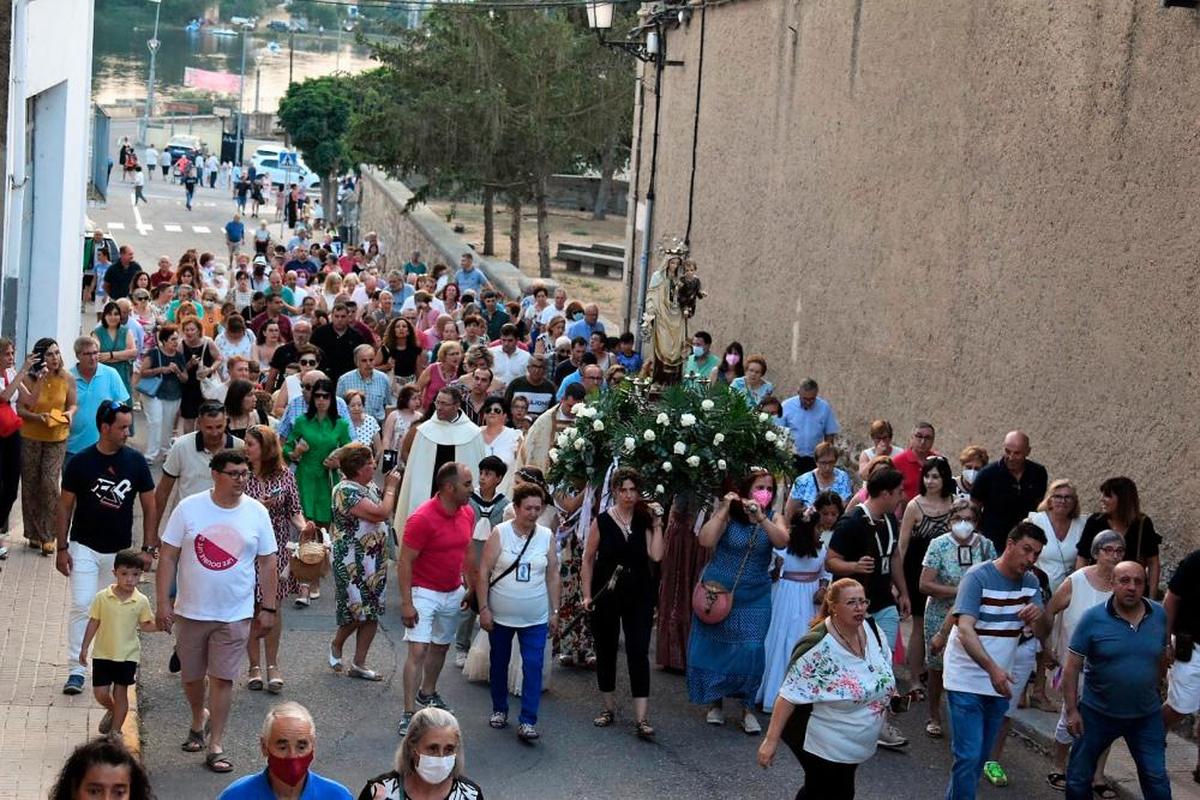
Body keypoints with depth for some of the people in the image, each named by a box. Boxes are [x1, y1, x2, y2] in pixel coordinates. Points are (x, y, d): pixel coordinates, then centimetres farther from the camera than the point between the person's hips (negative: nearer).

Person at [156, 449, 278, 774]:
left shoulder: (257, 512, -3)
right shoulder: (189, 508, -6)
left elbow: (267, 563, 4)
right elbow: (168, 556, -2)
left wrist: (268, 608, 3)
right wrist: (163, 602, -6)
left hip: (234, 614, -1)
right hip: (191, 610, 1)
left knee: (222, 678, -1)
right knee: (191, 675, 14)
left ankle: (216, 746, 8)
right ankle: (199, 719, 43)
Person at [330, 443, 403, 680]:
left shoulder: (369, 486, 11)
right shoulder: (346, 491, -19)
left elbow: (388, 512, 19)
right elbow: (380, 513, -24)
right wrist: (390, 487, -14)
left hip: (375, 560, 9)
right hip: (353, 562, -9)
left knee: (372, 614, 8)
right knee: (357, 611, -1)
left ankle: (359, 665, 15)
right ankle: (336, 645, 28)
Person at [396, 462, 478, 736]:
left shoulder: (468, 513, -1)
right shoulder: (422, 518, -23)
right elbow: (405, 562, -19)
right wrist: (406, 603, -20)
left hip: (453, 593, 7)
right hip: (424, 593, -7)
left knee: (441, 646, 20)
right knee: (418, 651, -10)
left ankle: (427, 692, 40)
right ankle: (409, 714, -7)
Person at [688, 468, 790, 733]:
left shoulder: (772, 517, -2)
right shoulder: (729, 515, -10)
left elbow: (782, 542, -21)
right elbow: (705, 540, -24)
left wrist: (760, 518, -33)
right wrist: (723, 510, -28)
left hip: (755, 598, 2)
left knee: (751, 651, -4)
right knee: (715, 648, 9)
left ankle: (747, 708, 7)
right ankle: (715, 702, 25)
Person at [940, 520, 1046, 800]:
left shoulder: (1030, 582, 5)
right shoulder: (978, 577, -15)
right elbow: (965, 630, -25)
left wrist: (1038, 615, -19)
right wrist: (992, 668, -38)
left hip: (999, 682, 7)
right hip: (967, 681, -6)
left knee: (981, 757, 14)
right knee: (968, 757, -12)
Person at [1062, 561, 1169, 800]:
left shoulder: (1159, 616, -3)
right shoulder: (1093, 618, -13)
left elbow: (1162, 659, 12)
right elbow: (1072, 667, -10)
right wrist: (1072, 711, -11)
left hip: (1146, 716, 2)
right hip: (1098, 714, -2)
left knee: (1157, 779, 3)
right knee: (1079, 778, 9)